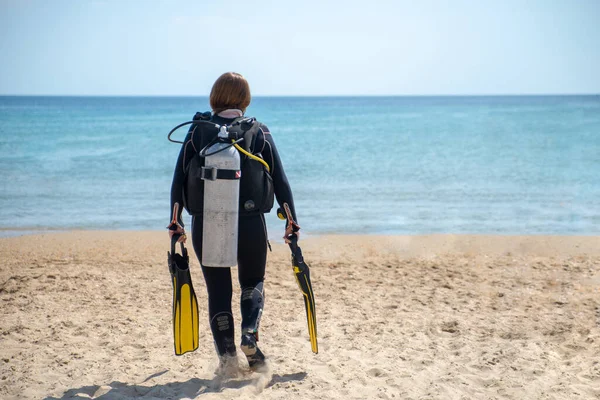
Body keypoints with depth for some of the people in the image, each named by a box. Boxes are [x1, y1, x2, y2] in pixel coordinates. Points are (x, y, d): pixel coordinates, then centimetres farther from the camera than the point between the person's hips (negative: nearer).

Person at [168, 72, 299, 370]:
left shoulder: (198, 131, 1)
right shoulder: (259, 132, 1)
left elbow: (179, 180, -2)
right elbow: (280, 181, -1)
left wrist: (175, 222, 5)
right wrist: (291, 223, 4)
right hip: (249, 223, 0)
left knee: (218, 292, 12)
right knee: (253, 283, 21)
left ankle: (226, 358, 12)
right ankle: (250, 334, -2)